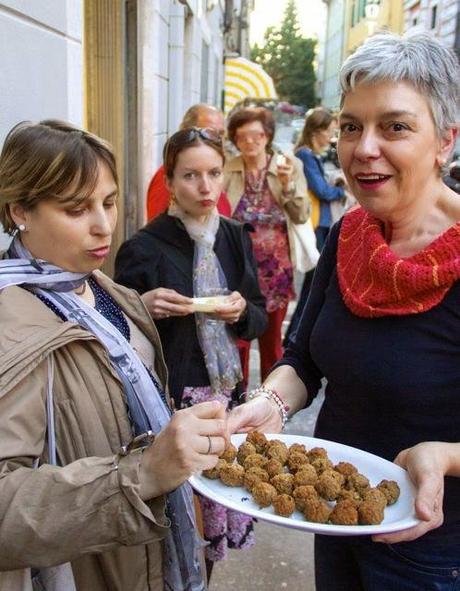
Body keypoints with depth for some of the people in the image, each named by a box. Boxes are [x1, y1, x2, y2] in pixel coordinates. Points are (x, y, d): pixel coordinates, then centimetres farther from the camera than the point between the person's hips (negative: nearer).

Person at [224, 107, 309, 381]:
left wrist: (287, 184, -18)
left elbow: (301, 216, -6)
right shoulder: (227, 169, -1)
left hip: (275, 266, 1)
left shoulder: (290, 166, 0)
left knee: (272, 336, 13)